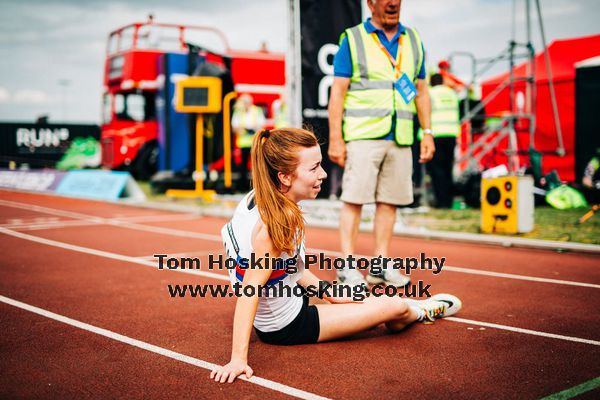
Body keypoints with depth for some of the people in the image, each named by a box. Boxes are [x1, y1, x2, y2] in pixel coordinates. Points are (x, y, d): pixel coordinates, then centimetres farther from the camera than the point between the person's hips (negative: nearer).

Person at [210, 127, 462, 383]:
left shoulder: (259, 198, -5)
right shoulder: (279, 220, -32)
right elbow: (250, 290, -36)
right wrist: (238, 358, -40)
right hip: (287, 326, -8)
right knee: (395, 307, 4)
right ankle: (422, 312, 37)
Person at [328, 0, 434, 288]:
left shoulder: (413, 40, 15)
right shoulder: (352, 39, 2)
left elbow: (421, 91, 18)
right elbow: (338, 93, -3)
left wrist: (427, 132, 9)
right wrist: (335, 138, -10)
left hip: (400, 138, 5)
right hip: (363, 134, -4)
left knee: (390, 201, 5)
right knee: (353, 199, -6)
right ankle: (348, 266, 0)